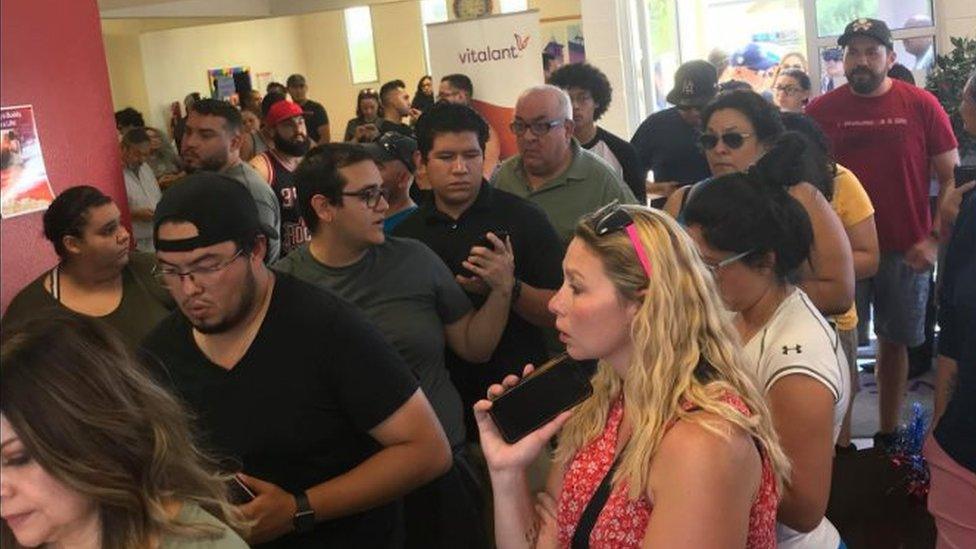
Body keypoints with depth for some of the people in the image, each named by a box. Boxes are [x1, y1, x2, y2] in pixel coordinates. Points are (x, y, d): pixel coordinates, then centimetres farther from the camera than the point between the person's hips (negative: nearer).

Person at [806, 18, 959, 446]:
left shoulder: (921, 106, -1)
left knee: (895, 342, 10)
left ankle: (888, 435, 23)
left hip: (906, 251, 1)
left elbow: (952, 177, 2)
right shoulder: (820, 111, 0)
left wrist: (936, 239, -7)